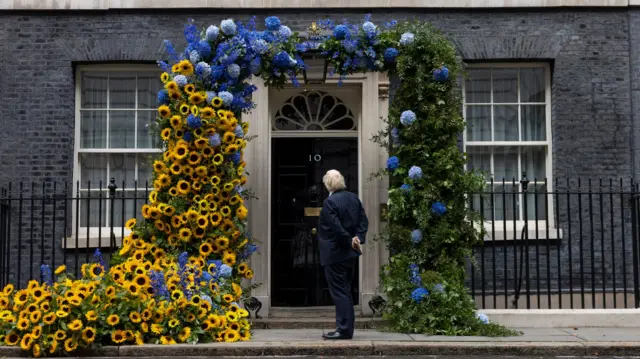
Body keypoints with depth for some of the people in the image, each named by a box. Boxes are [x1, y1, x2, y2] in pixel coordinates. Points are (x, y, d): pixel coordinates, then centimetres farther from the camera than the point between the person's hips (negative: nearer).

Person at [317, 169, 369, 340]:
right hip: (350, 254, 8)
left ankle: (344, 329, 0)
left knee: (339, 292, -2)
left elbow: (336, 228, -22)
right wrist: (357, 238, -3)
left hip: (335, 254, -8)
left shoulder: (330, 202, -17)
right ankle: (346, 328, 21)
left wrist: (350, 241, -10)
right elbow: (363, 220, 5)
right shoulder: (354, 198, 7)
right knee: (345, 291, 15)